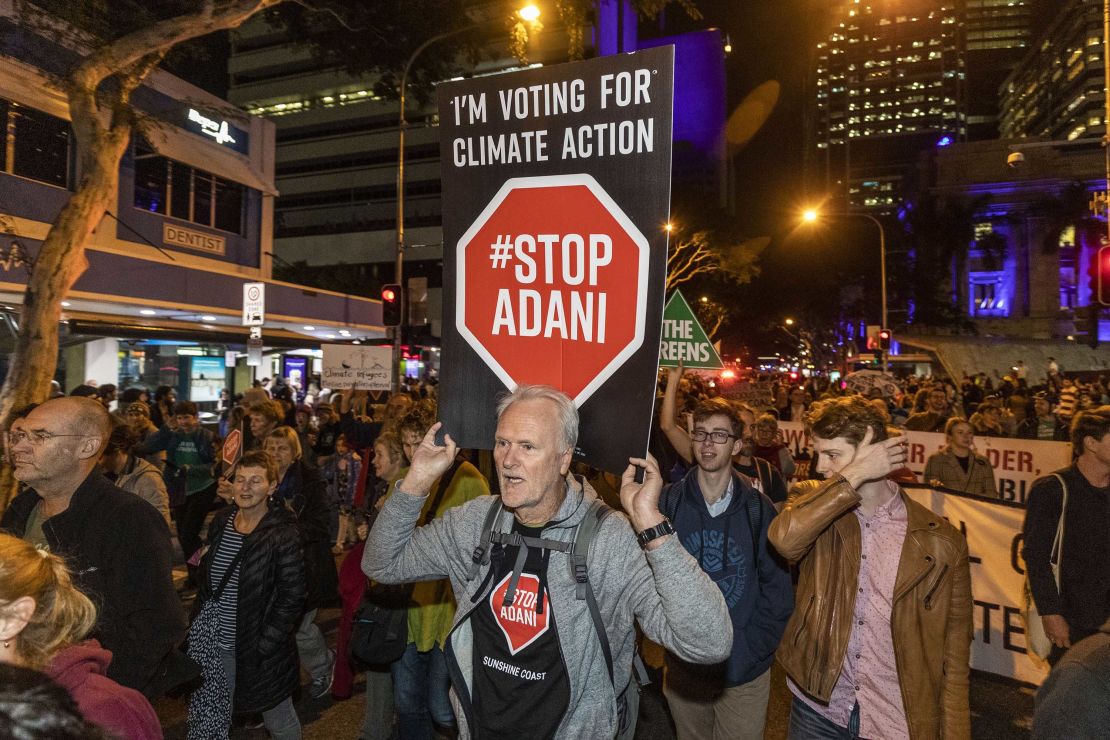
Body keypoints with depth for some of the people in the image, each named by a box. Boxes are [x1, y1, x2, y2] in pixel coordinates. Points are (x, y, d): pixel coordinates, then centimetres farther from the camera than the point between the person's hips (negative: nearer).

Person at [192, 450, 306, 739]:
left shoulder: (283, 534, -18)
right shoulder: (221, 522, 1)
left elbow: (292, 598, -16)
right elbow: (206, 582, 12)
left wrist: (263, 647, -17)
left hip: (261, 650, -5)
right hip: (216, 646, 5)